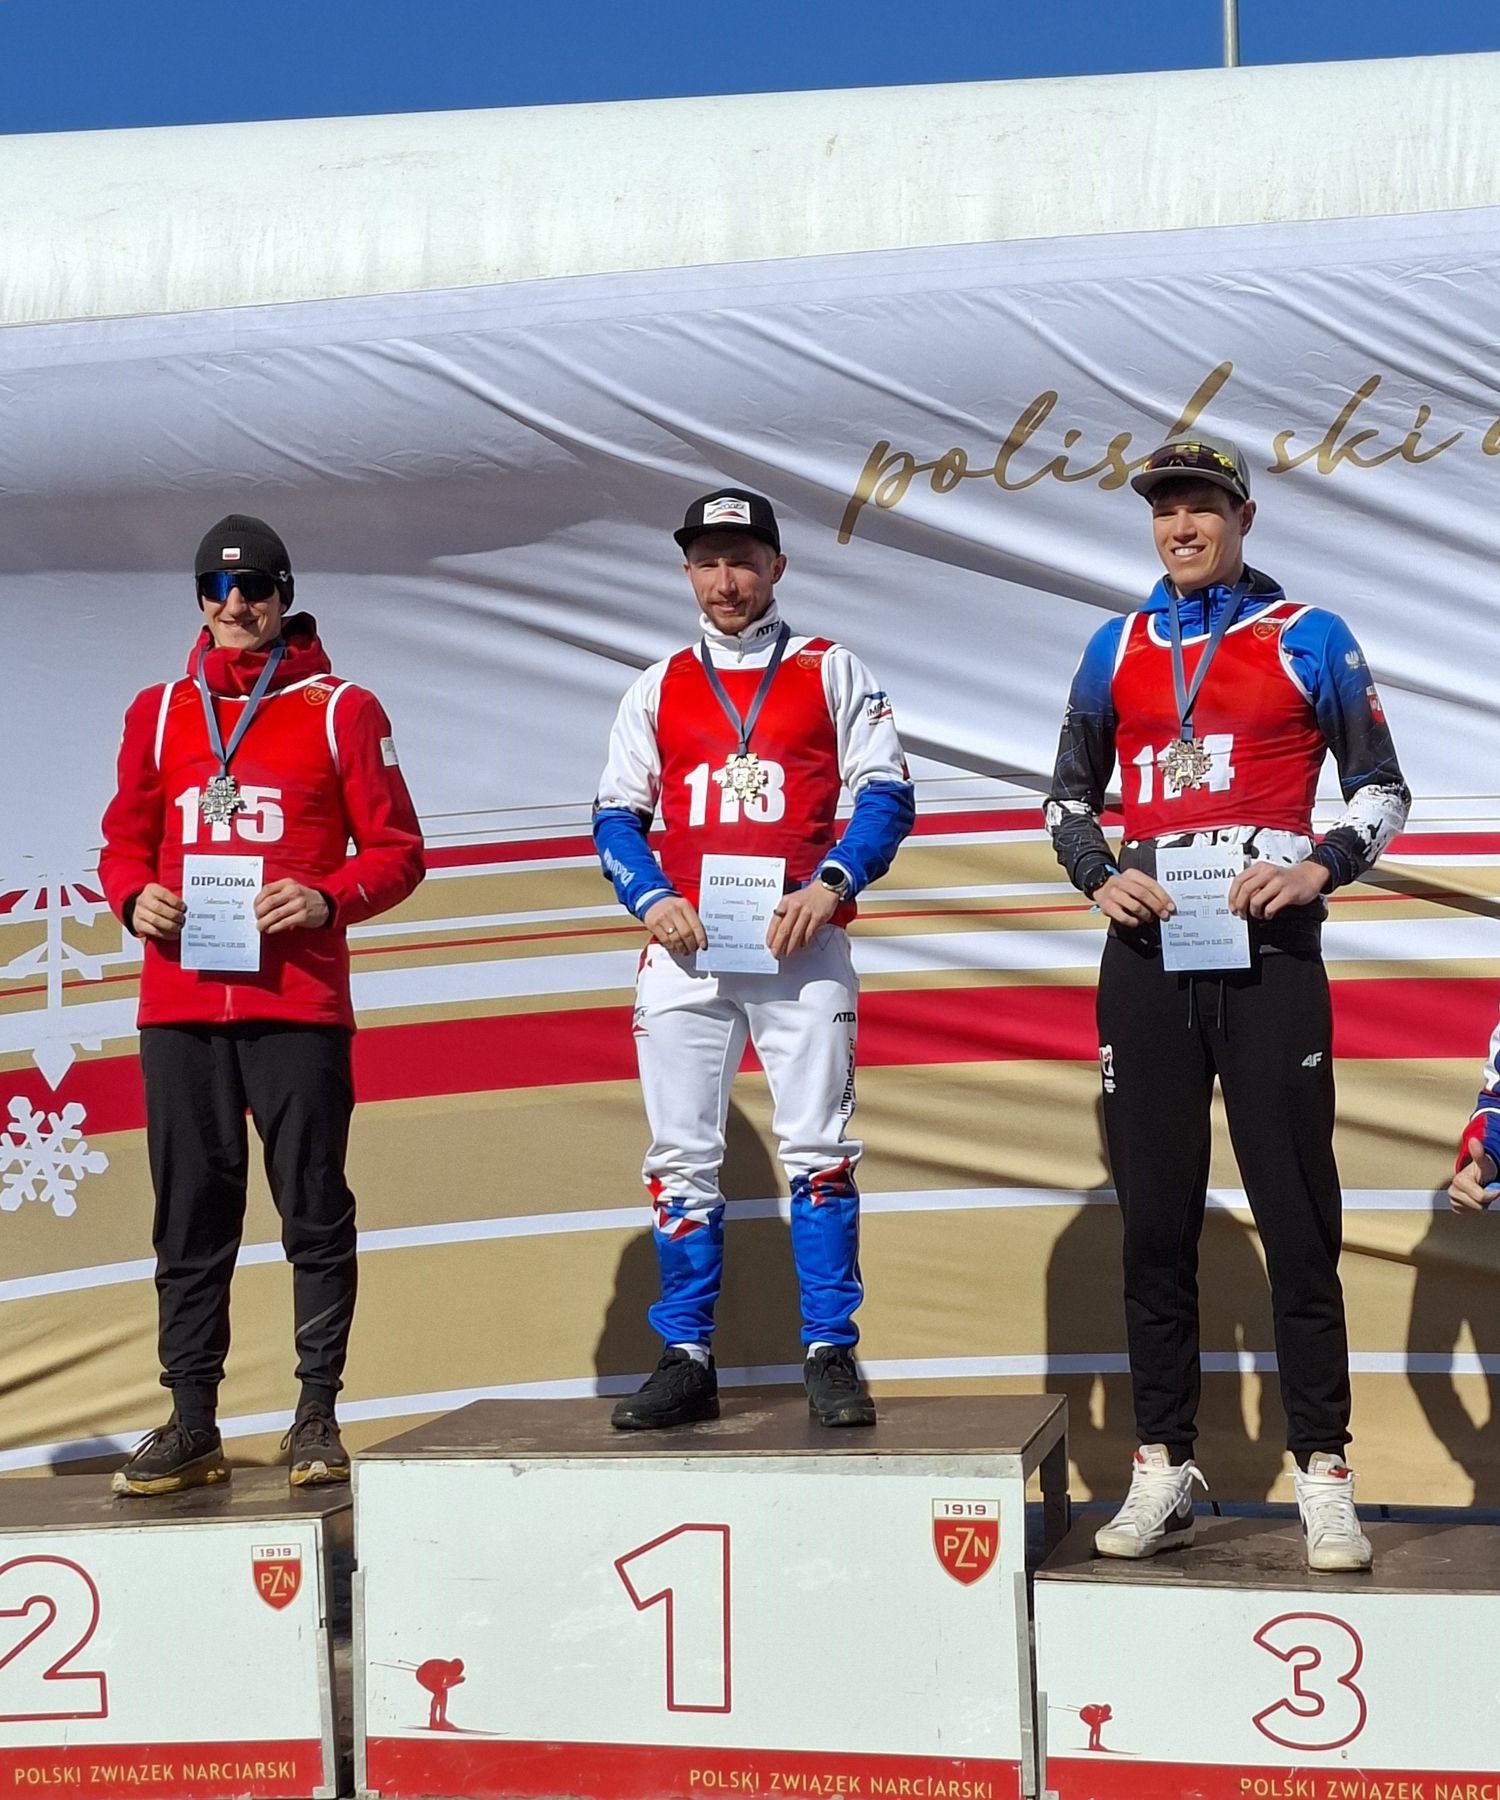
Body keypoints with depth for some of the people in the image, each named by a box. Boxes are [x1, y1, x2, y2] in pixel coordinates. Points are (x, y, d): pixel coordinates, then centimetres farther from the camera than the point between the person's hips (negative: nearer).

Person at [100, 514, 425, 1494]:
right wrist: (134, 896, -3)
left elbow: (396, 849, 4)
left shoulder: (342, 709, 6)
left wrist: (328, 898, -14)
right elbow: (125, 842, 18)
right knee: (191, 1213, 5)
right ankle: (193, 1426, 12)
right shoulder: (157, 712, 15)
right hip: (180, 1001, 3)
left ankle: (317, 1415, 9)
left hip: (298, 1000, -3)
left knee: (314, 1208, 0)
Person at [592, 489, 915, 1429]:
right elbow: (615, 816, 12)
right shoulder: (660, 687, 16)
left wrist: (831, 884, -13)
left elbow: (886, 793, 2)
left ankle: (832, 1357, 3)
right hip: (685, 948, 2)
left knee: (818, 1148, -4)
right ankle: (687, 1361, 8)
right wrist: (652, 898, -6)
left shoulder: (831, 670, 9)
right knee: (682, 1157, 1)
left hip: (800, 944, -2)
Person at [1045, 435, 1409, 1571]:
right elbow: (1069, 796, 20)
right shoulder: (1118, 649, 14)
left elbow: (1382, 788, 8)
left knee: (1298, 1219, -3)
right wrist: (1099, 877, 0)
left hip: (1268, 951, -3)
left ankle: (1323, 1476, 3)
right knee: (1155, 1221, 5)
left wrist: (1321, 867, -10)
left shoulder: (1309, 638, 6)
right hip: (1148, 953, 3)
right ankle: (1165, 1471, 13)